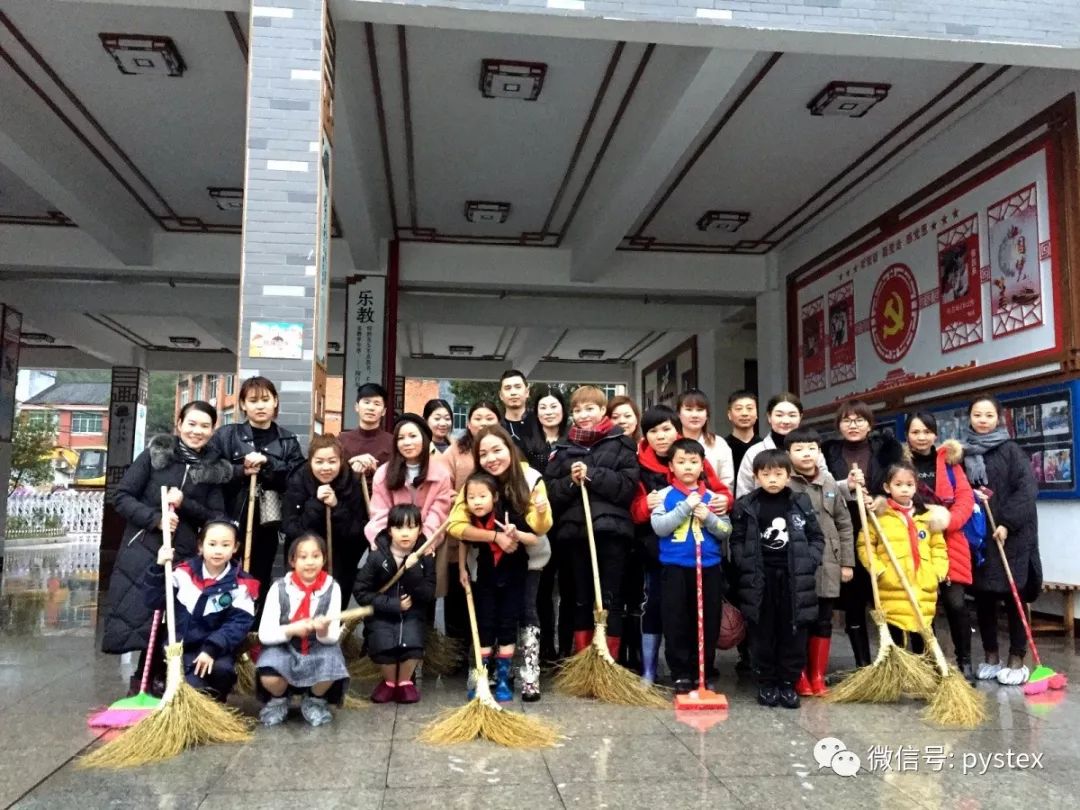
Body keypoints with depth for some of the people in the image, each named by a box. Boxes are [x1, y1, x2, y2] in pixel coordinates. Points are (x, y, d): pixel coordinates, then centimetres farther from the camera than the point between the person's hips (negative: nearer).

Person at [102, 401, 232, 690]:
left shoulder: (215, 469, 6)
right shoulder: (155, 453, -1)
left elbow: (217, 518, 4)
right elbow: (122, 497, -3)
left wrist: (184, 504, -12)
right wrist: (155, 518, -17)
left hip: (183, 555, 2)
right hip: (141, 549, -2)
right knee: (135, 618, -5)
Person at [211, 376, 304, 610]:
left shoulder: (288, 441, 7)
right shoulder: (225, 435, 3)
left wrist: (267, 464, -15)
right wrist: (241, 471, -16)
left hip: (267, 526, 2)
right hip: (231, 523, -2)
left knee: (260, 583, 11)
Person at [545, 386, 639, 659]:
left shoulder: (620, 444, 2)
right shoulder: (564, 448, 12)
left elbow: (628, 485, -8)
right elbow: (550, 491, 7)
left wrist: (592, 475, -14)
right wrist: (571, 481, -11)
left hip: (611, 530, -3)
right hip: (574, 531, 3)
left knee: (609, 599, 2)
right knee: (580, 599, 11)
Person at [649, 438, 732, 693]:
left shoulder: (712, 497, 7)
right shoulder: (665, 495, 0)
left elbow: (727, 531, 6)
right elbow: (659, 527, -12)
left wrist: (709, 518, -12)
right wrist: (686, 507, -16)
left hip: (708, 567, 2)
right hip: (675, 568, -2)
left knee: (708, 623, 8)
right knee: (676, 624, 3)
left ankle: (704, 673, 21)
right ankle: (681, 675, 15)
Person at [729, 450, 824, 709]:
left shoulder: (801, 503, 3)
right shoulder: (746, 506, -1)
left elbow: (817, 538, 7)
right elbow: (737, 542, 1)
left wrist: (808, 563, -6)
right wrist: (746, 566, -10)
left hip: (794, 578, 1)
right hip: (759, 579, -1)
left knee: (793, 633, 6)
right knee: (762, 633, 7)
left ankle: (788, 682, 19)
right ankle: (766, 682, 20)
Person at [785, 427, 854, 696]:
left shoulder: (830, 484, 7)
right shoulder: (783, 485, -7)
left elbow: (844, 525, 11)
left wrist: (847, 562, 7)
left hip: (826, 566, 4)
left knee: (823, 623, 11)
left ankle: (818, 675, 22)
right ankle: (800, 675, 17)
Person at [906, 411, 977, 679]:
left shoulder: (949, 461, 7)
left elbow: (966, 498, 1)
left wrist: (948, 520, -15)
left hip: (948, 542, 1)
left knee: (955, 602, -4)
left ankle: (964, 661, 14)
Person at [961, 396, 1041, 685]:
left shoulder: (1011, 450, -2)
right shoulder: (962, 452, 8)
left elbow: (1027, 489, -10)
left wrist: (1008, 523, -16)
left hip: (1010, 536, -3)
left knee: (1013, 596, 2)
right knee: (982, 597, 8)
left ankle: (1017, 660, 13)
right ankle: (991, 657, 21)